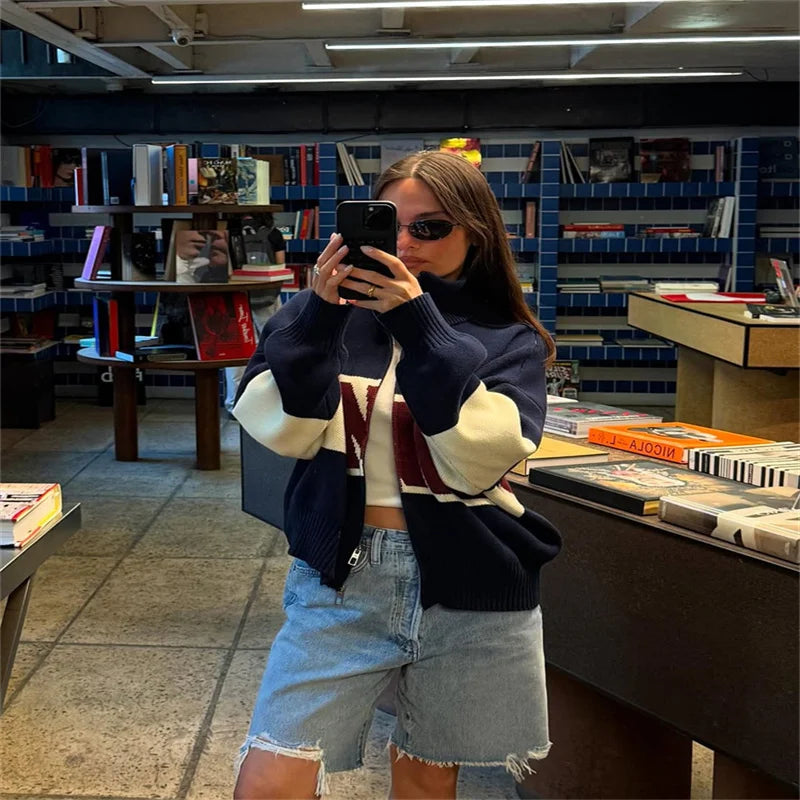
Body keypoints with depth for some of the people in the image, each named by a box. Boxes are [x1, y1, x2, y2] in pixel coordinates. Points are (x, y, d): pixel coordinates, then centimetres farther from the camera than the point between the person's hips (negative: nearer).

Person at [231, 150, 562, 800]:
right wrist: (320, 313, -20)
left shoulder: (510, 341, 0)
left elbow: (480, 457, -16)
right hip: (341, 579, 0)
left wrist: (420, 323, -21)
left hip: (472, 594, 0)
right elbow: (282, 429, -9)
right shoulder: (333, 315, 2)